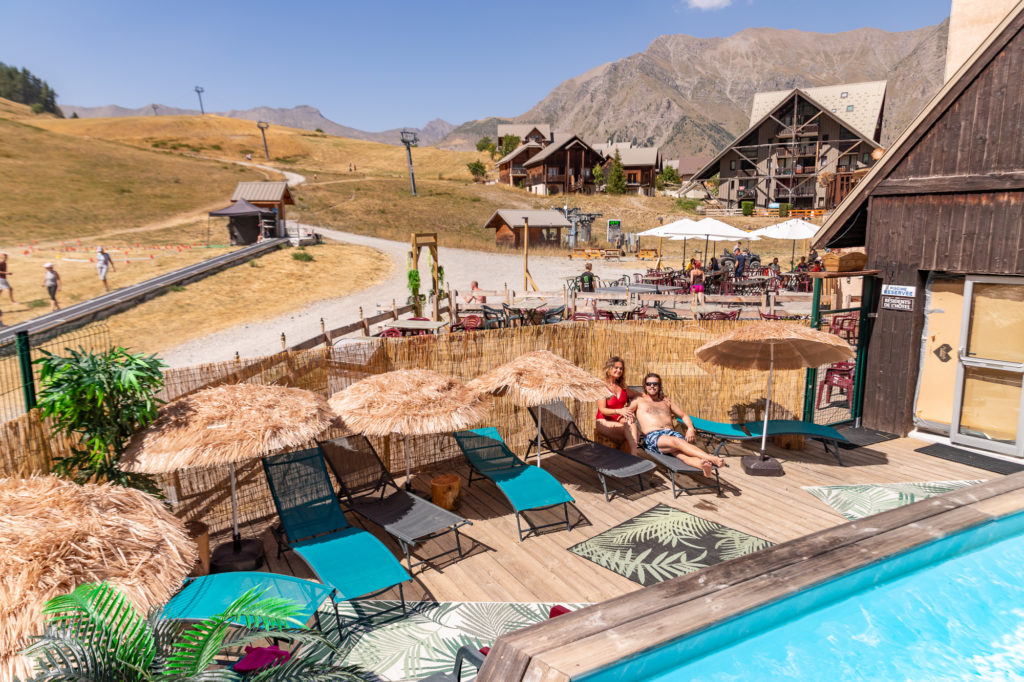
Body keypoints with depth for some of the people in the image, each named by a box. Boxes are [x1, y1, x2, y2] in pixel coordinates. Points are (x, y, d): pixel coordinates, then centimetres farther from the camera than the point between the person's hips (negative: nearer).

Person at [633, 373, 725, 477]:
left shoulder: (666, 400, 32)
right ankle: (712, 459, -58)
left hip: (672, 432, 4)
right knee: (677, 441, -37)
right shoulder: (639, 401, 21)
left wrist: (691, 428, 10)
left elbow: (683, 415, 30)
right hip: (652, 436, -4)